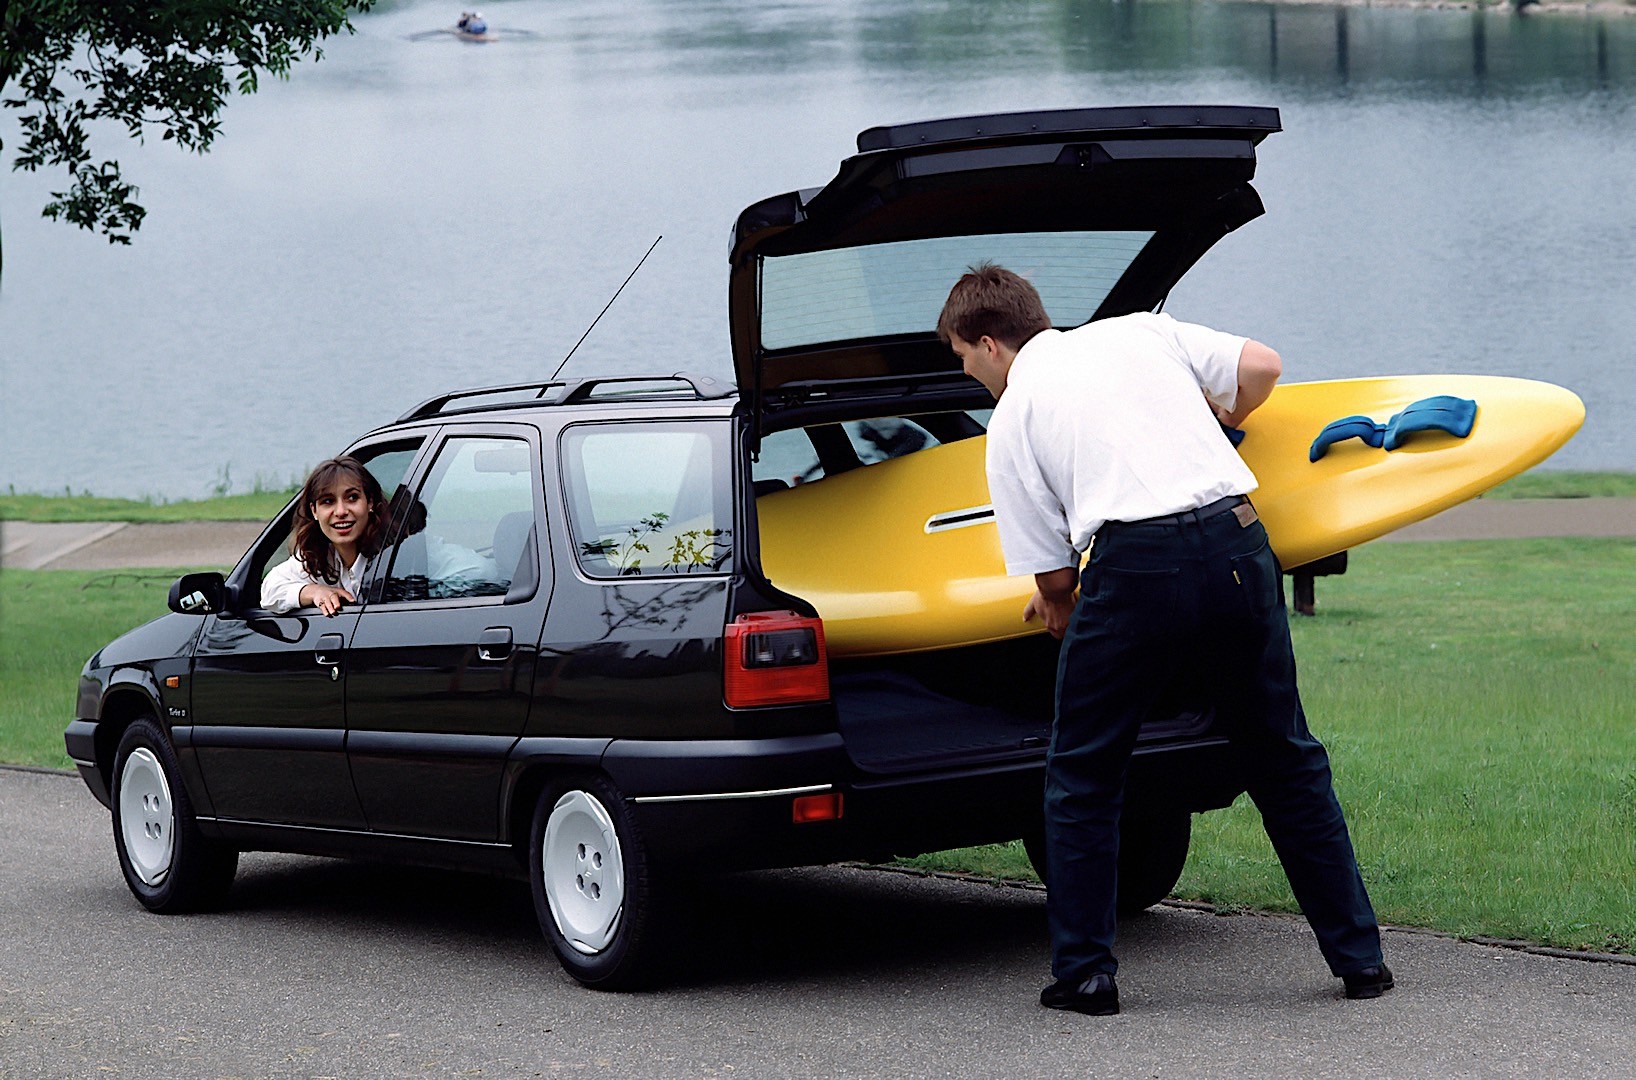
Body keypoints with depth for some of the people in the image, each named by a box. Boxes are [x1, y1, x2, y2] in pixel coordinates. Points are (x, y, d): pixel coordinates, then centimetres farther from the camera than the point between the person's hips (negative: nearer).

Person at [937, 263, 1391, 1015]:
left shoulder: (1012, 416, 12)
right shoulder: (1141, 331, 21)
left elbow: (1052, 572, 9)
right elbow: (1261, 366, 14)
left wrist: (1057, 606, 32)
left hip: (1134, 565, -4)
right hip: (1238, 542, 4)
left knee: (1082, 774, 14)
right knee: (1284, 759, 15)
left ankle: (1084, 972, 10)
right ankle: (1359, 957, 17)